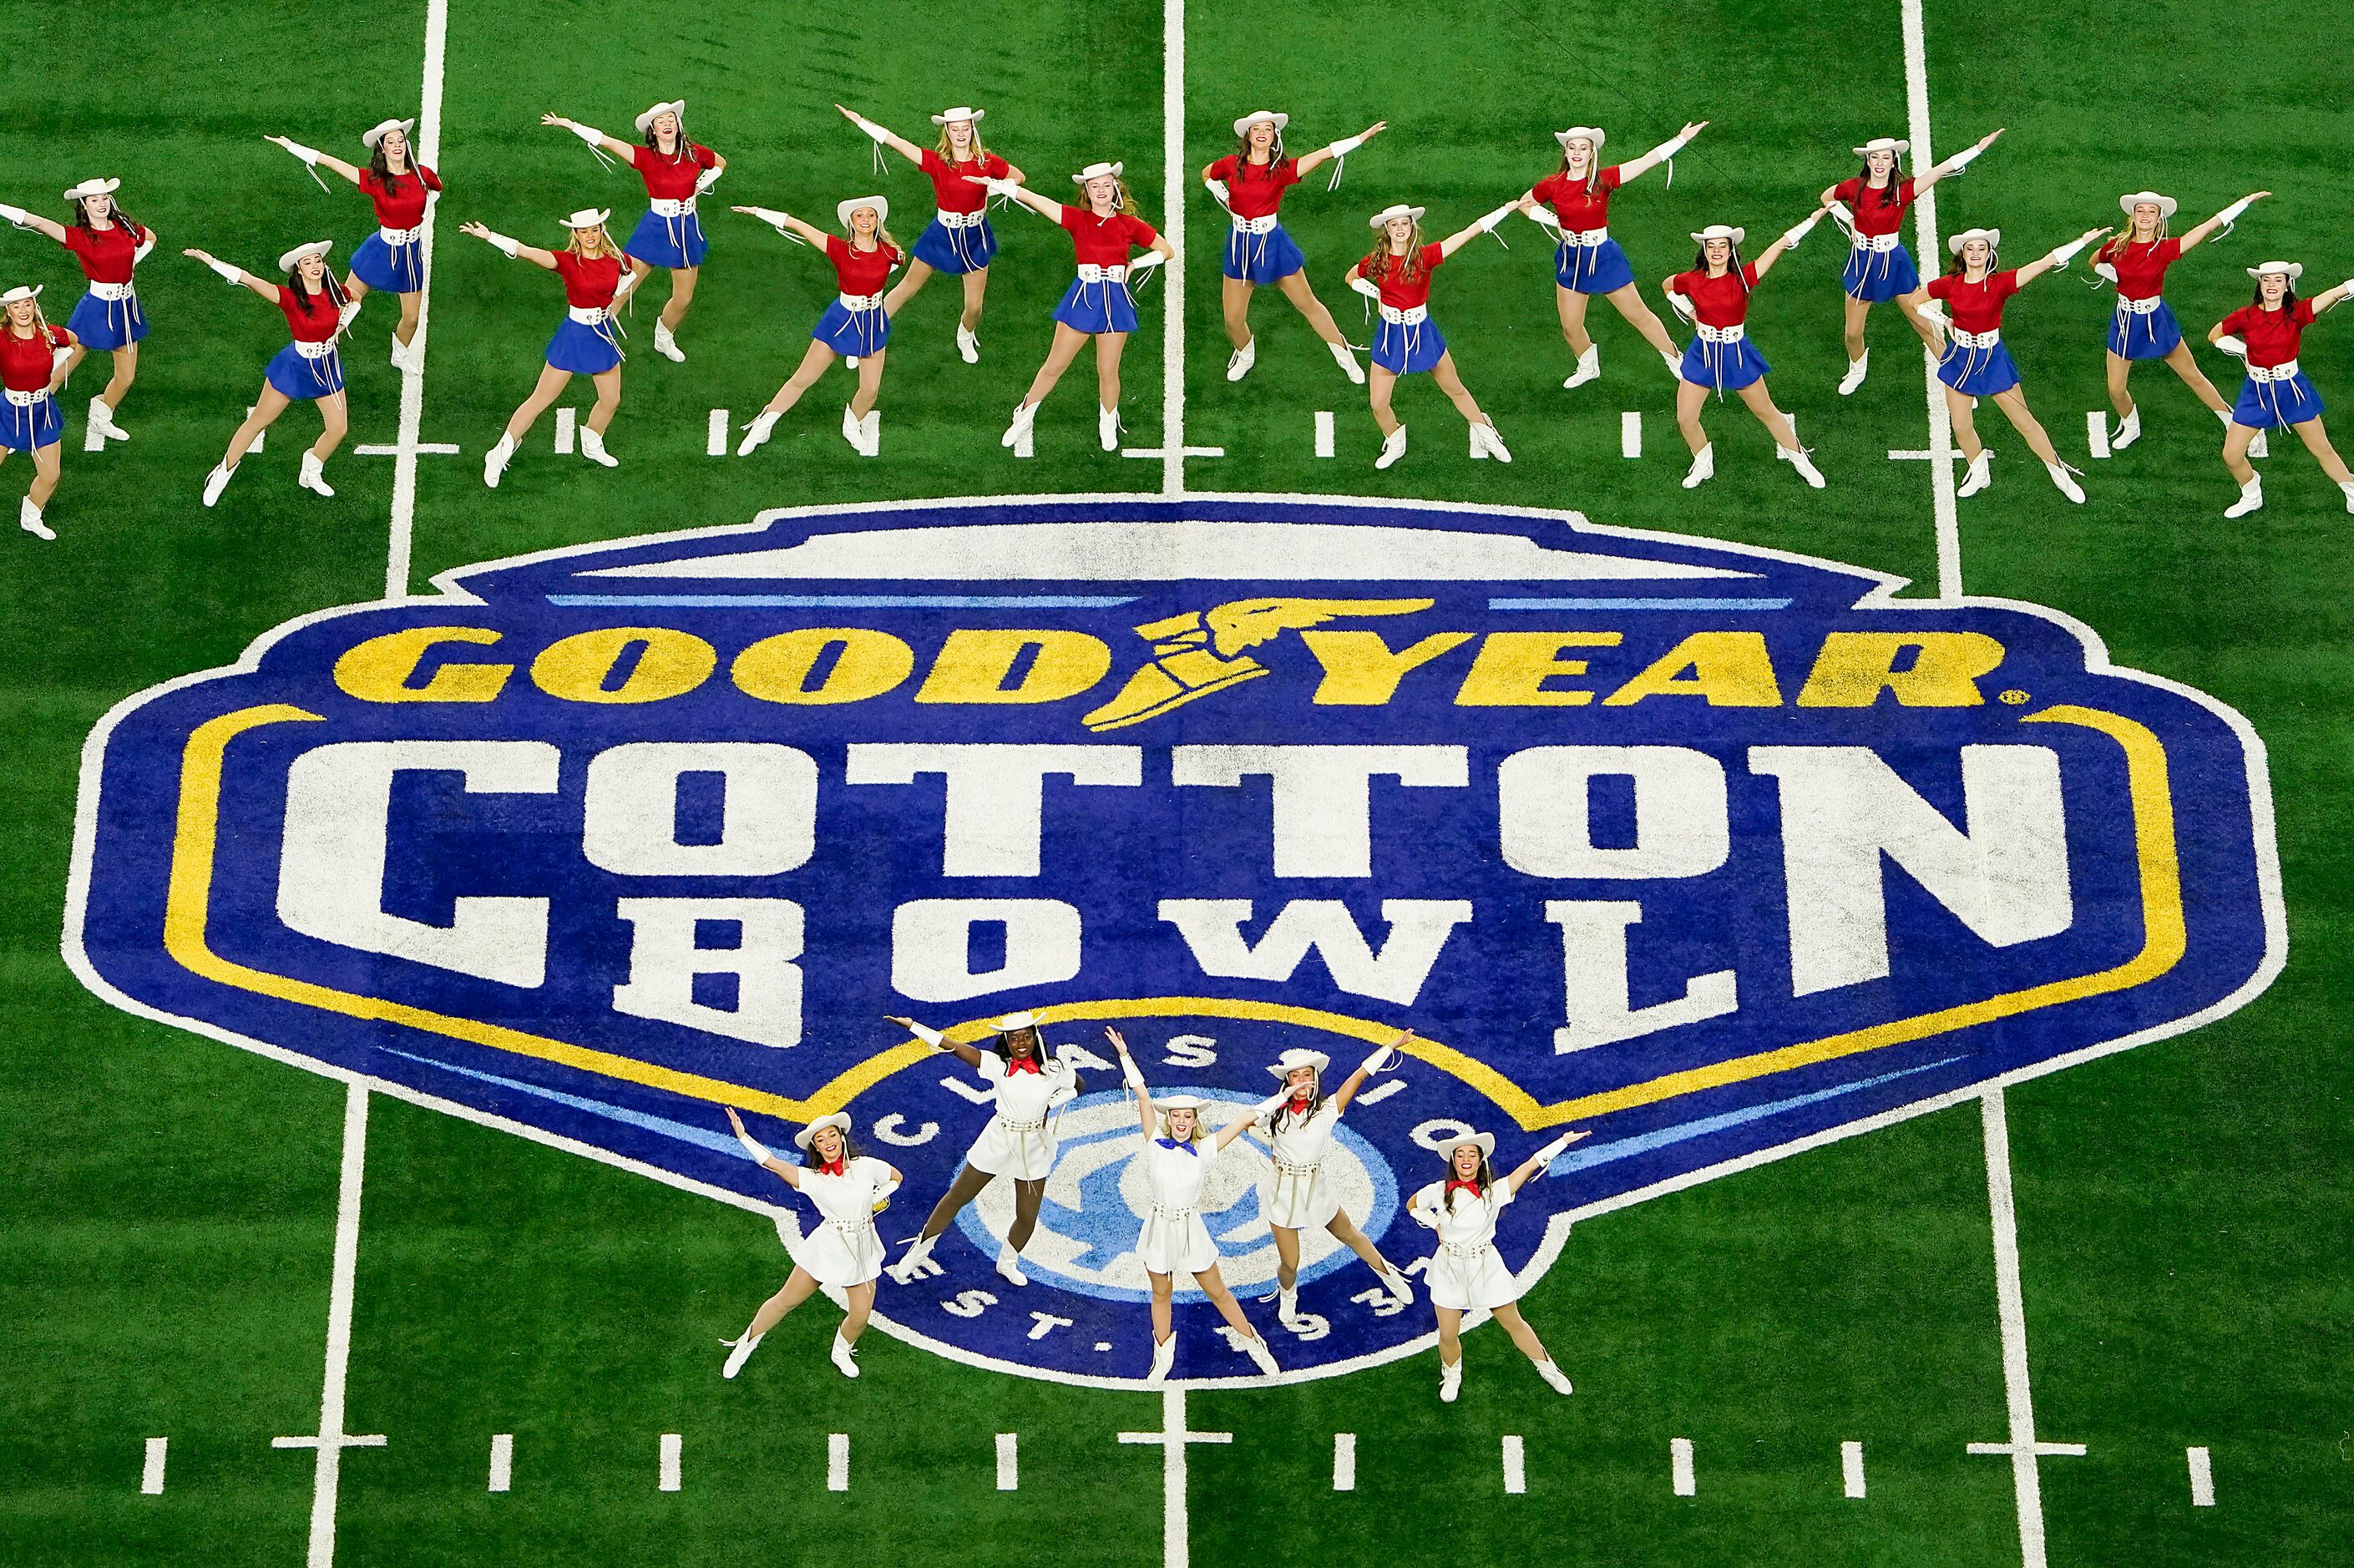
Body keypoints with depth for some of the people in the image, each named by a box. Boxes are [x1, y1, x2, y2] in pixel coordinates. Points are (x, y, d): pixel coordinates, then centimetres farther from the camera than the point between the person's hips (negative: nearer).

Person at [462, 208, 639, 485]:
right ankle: (500, 454, 8)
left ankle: (592, 446, 42)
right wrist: (488, 236, -41)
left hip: (604, 334, 5)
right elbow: (526, 251, -30)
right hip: (574, 335, -5)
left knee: (612, 400, 14)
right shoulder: (568, 260, -17)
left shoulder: (614, 258, -4)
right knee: (541, 399, -1)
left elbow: (637, 271, 18)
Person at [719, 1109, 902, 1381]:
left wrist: (876, 1199, -2)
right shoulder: (812, 1178, -8)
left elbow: (896, 1177, 13)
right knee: (786, 1301, 7)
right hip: (827, 1246, -2)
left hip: (862, 1251, 2)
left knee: (860, 1318, 3)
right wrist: (742, 1136, -24)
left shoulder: (866, 1166, -3)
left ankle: (841, 1353, 34)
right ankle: (745, 1345, 27)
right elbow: (774, 1164, -19)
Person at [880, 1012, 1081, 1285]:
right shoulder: (998, 1064, -14)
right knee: (957, 1197, 10)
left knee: (1027, 1218, 9)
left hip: (1034, 1149, 1)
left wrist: (1050, 1104, -7)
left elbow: (1079, 1085, 8)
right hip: (998, 1141, -1)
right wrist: (912, 1025, -28)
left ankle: (1007, 1263, 39)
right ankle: (918, 1253, 26)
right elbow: (956, 1047, -21)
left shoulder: (1054, 1069, -11)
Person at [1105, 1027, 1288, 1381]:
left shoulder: (1203, 1150, -7)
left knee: (1217, 1292, 12)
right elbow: (1143, 1096, -12)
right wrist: (1124, 1055, -11)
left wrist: (1277, 1099, -4)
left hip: (1192, 1229, 0)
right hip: (1159, 1228, 0)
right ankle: (1163, 1358, 36)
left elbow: (1242, 1122, -6)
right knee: (1160, 1294, 17)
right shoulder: (1155, 1144, -8)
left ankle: (1253, 1344, 29)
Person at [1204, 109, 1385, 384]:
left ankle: (1344, 356, 22)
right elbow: (1207, 174, 18)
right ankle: (1245, 356, 38)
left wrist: (1364, 136, -27)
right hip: (1240, 245, 2)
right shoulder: (1232, 165, -4)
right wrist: (1225, 199, 4)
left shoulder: (1282, 169, -10)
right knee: (1233, 320, 5)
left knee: (1307, 304, 6)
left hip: (1272, 243, -2)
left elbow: (1324, 153, -19)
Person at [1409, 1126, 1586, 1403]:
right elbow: (1412, 1206, 11)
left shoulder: (1494, 1192, -15)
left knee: (1514, 1323, 14)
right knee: (1448, 1336, 8)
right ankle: (1452, 1376, 39)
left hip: (1486, 1268, -1)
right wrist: (1436, 1224, -2)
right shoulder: (1439, 1192, -9)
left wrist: (1564, 1141, -25)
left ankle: (1547, 1368, 37)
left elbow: (1530, 1165, -21)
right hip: (1449, 1269, 1)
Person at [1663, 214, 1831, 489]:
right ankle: (1703, 466, 26)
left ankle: (1800, 460, 28)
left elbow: (1779, 246, -17)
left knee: (1766, 412, 11)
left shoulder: (1742, 277, -12)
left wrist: (1812, 220, -21)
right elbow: (1667, 286, 14)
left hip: (1736, 353, -1)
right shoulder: (1692, 281, -8)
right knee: (1685, 419, 0)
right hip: (1703, 354, 1)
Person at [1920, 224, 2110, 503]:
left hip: (1993, 360, -2)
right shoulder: (1949, 284, -7)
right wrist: (1942, 321, -2)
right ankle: (1979, 474, 34)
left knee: (2025, 422, 3)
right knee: (1961, 428, 7)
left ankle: (2060, 473, 19)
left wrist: (2083, 240, -23)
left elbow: (2045, 263, -18)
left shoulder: (2000, 283, -12)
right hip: (1960, 360, 2)